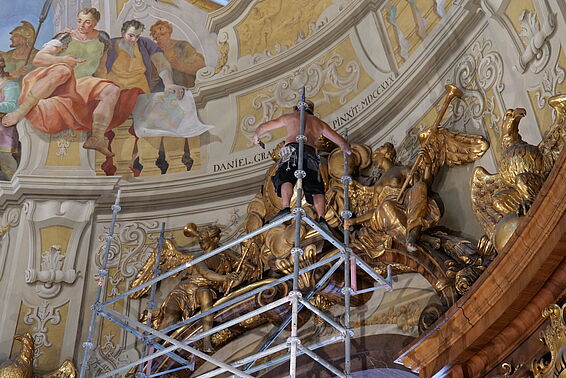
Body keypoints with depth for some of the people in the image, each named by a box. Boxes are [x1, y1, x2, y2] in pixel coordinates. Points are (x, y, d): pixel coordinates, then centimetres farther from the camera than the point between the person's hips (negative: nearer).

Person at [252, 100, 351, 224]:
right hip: (310, 153, 2)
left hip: (293, 150, -2)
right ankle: (321, 218, -20)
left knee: (285, 179, -19)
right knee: (316, 188, -1)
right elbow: (341, 142, 33)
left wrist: (256, 136, 56)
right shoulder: (319, 123, 32)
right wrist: (347, 150, 55)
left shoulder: (290, 117, 28)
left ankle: (286, 208, -44)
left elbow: (263, 127, 36)